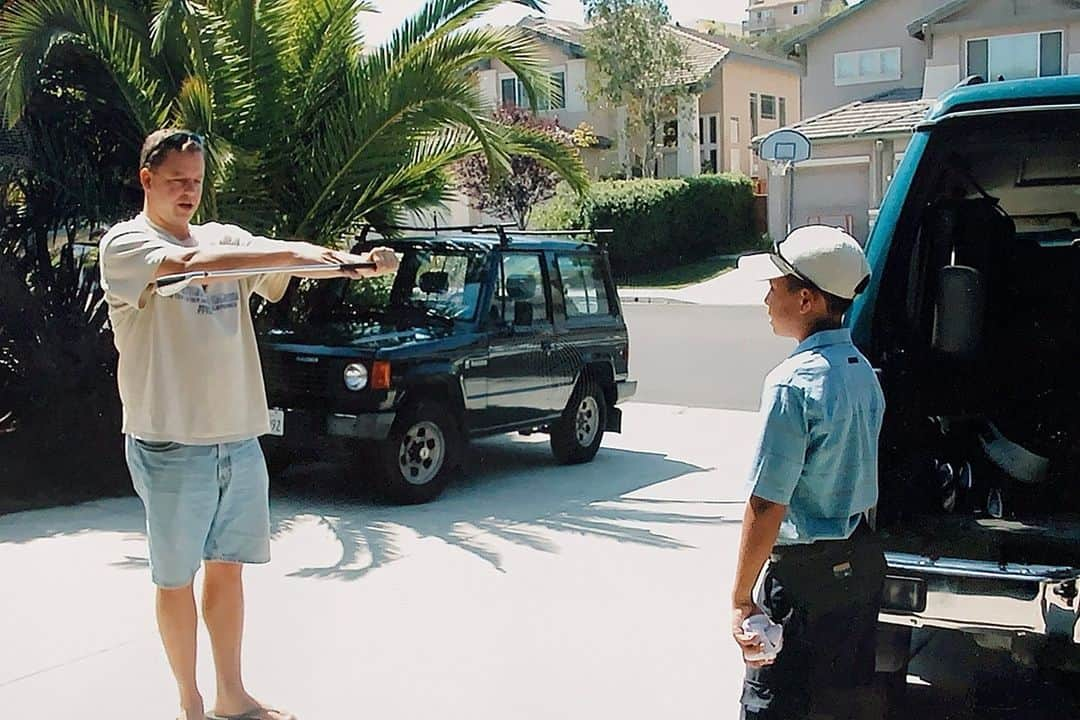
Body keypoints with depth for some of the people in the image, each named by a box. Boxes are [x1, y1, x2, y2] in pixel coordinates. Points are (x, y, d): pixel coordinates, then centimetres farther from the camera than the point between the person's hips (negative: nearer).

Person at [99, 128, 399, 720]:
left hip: (240, 435, 5)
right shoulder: (124, 243, -6)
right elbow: (191, 263, -25)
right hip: (171, 442, -5)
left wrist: (357, 263, -23)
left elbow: (282, 269, -3)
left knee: (228, 567, 15)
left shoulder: (225, 238, 11)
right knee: (177, 578, 7)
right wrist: (291, 253, -31)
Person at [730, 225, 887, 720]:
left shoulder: (793, 384, -21)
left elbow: (766, 505, -22)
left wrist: (740, 598, -16)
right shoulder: (863, 372, 6)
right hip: (863, 562, 9)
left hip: (805, 573, -8)